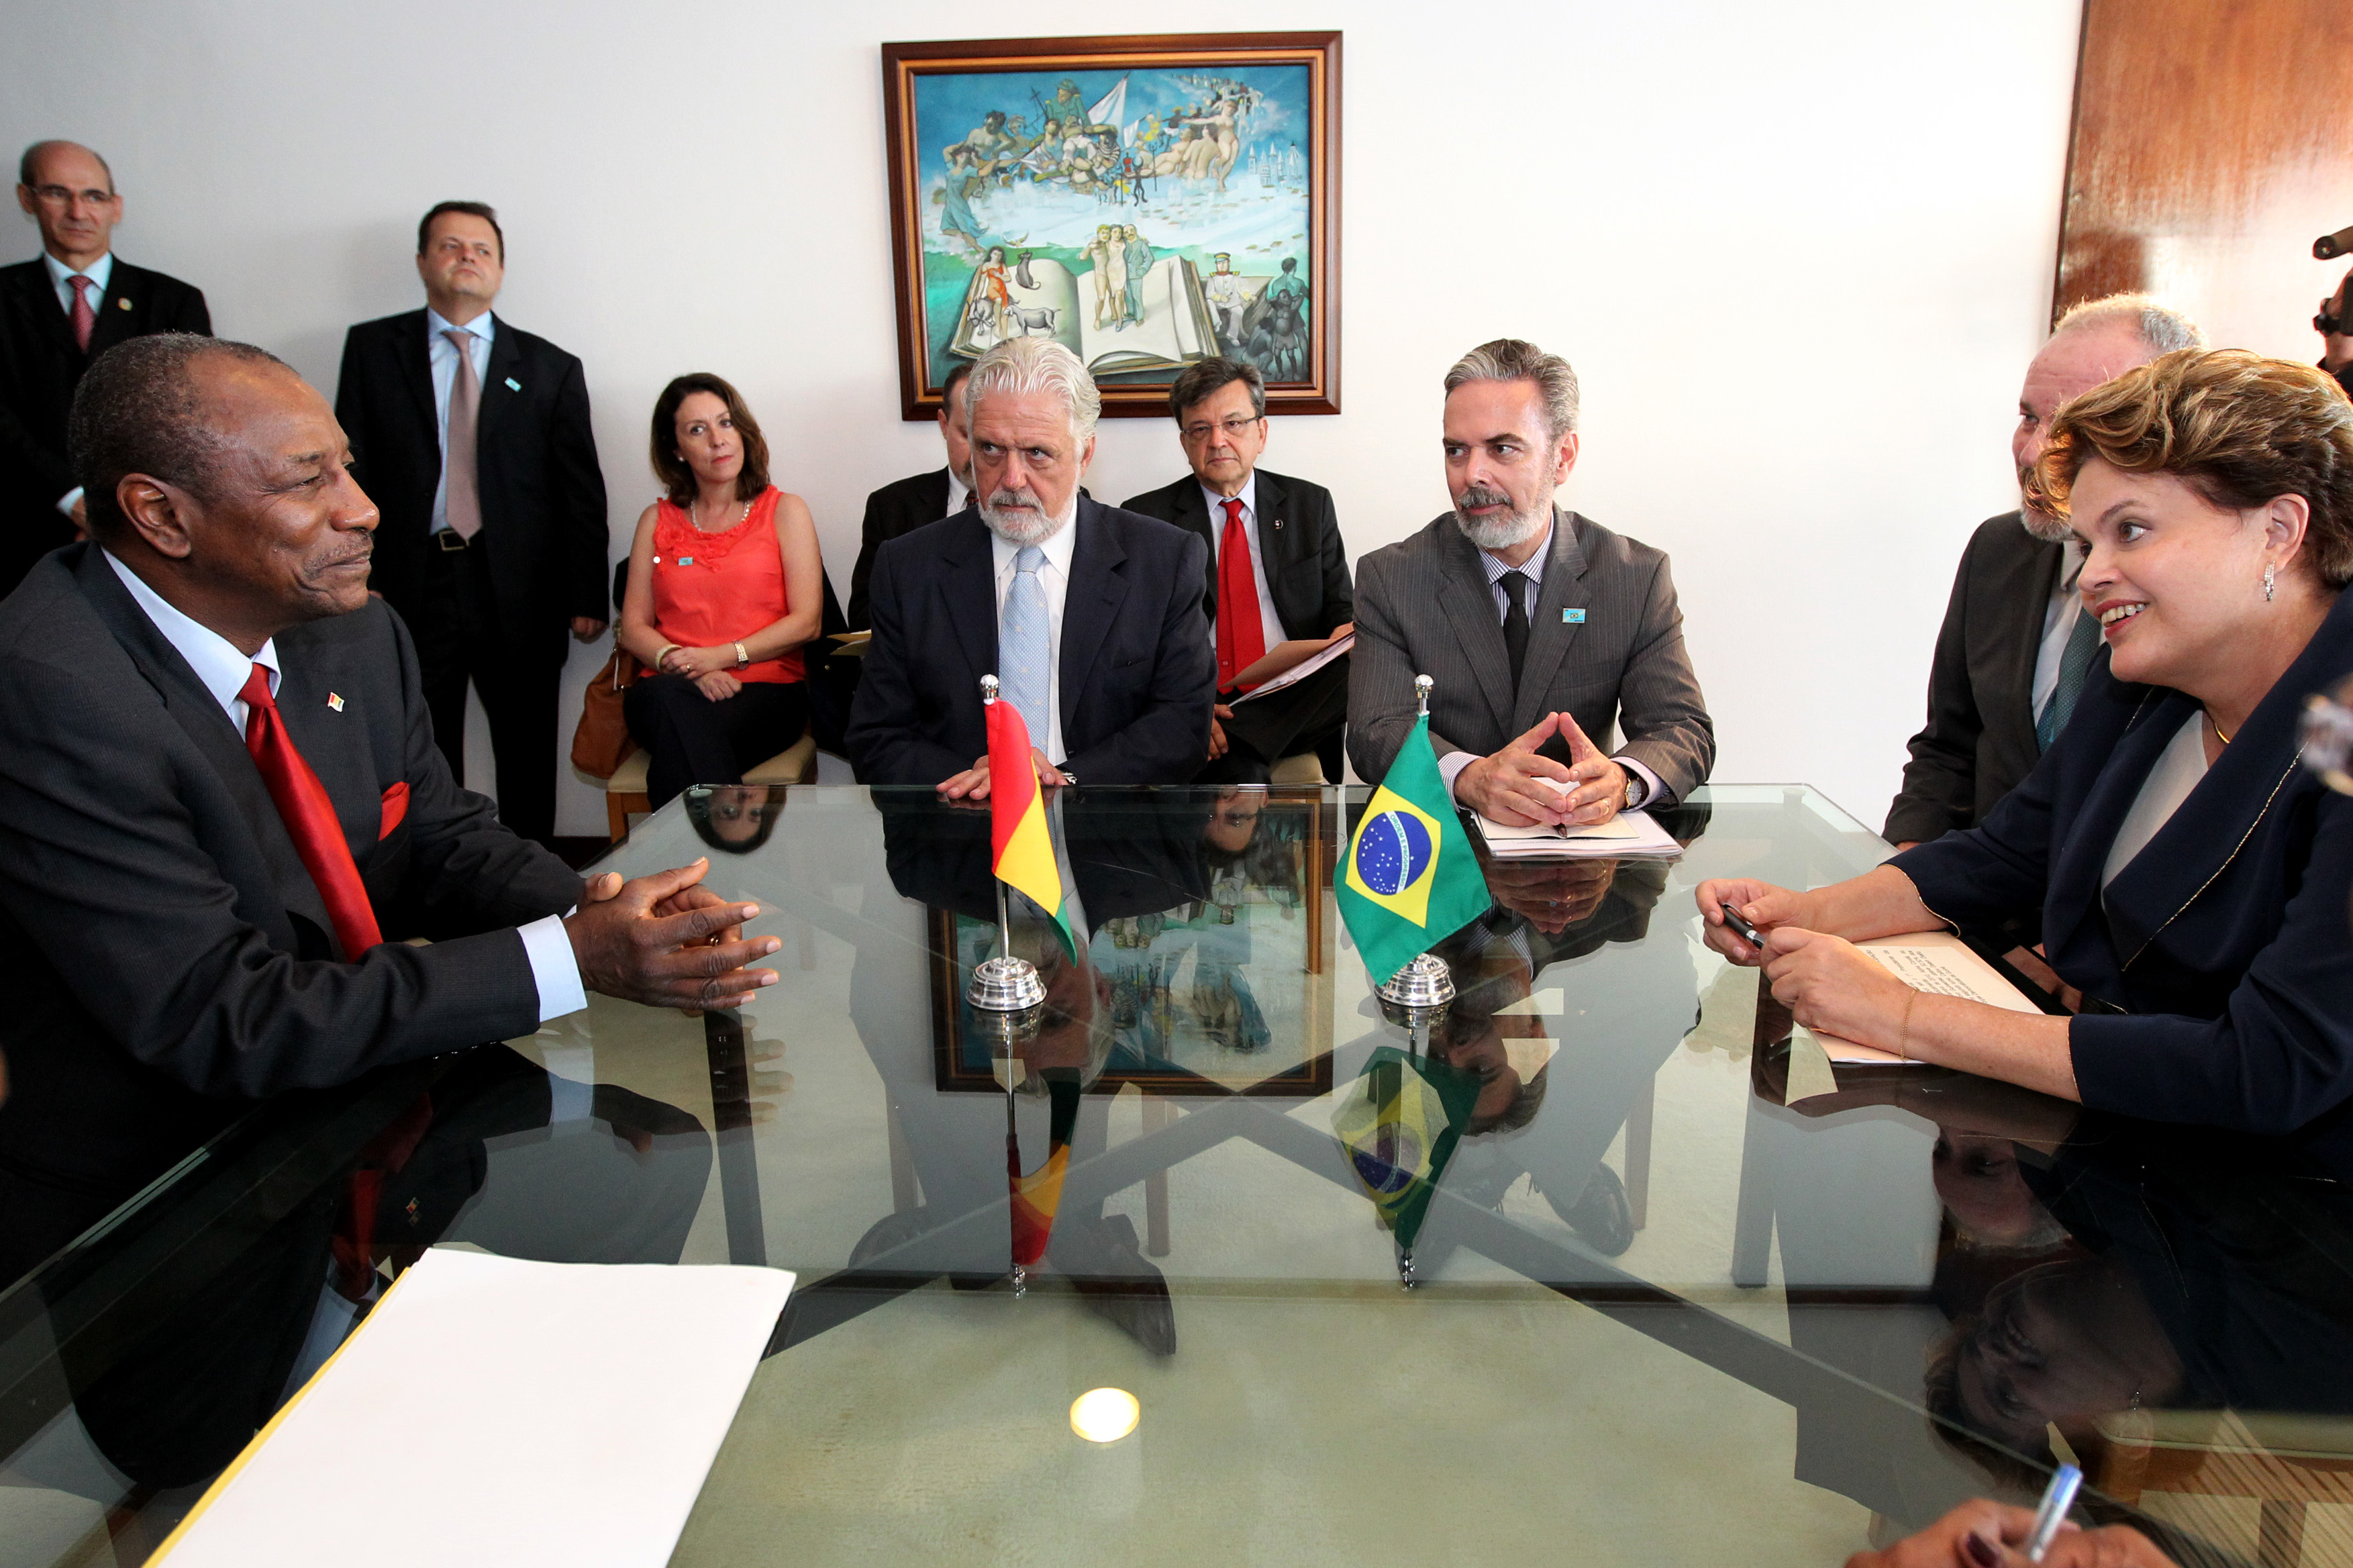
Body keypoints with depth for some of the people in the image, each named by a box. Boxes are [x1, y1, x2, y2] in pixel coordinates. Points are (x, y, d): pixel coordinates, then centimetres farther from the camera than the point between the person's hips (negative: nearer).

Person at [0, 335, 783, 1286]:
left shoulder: (358, 636, -1)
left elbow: (440, 840, 8)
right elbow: (224, 1019, -24)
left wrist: (593, 913, -13)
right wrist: (569, 959, -26)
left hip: (346, 1116, 7)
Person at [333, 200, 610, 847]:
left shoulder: (551, 368, 9)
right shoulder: (372, 347, 10)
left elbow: (581, 489, 5)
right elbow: (352, 467, 5)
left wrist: (587, 596, -1)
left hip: (519, 592, 0)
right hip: (411, 583, 0)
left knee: (528, 757, 7)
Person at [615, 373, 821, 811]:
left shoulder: (785, 512, 13)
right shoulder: (657, 521, 19)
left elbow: (806, 621, 2)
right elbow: (634, 627, 12)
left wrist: (723, 655, -11)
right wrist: (679, 663, -10)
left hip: (766, 689, -2)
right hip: (671, 690, 2)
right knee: (667, 699, -37)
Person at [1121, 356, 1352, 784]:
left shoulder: (1311, 505, 15)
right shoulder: (1143, 518, 8)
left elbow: (1342, 609, 17)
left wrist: (1348, 634, -10)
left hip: (1293, 699, 5)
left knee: (1353, 675, -30)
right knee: (1240, 775, -37)